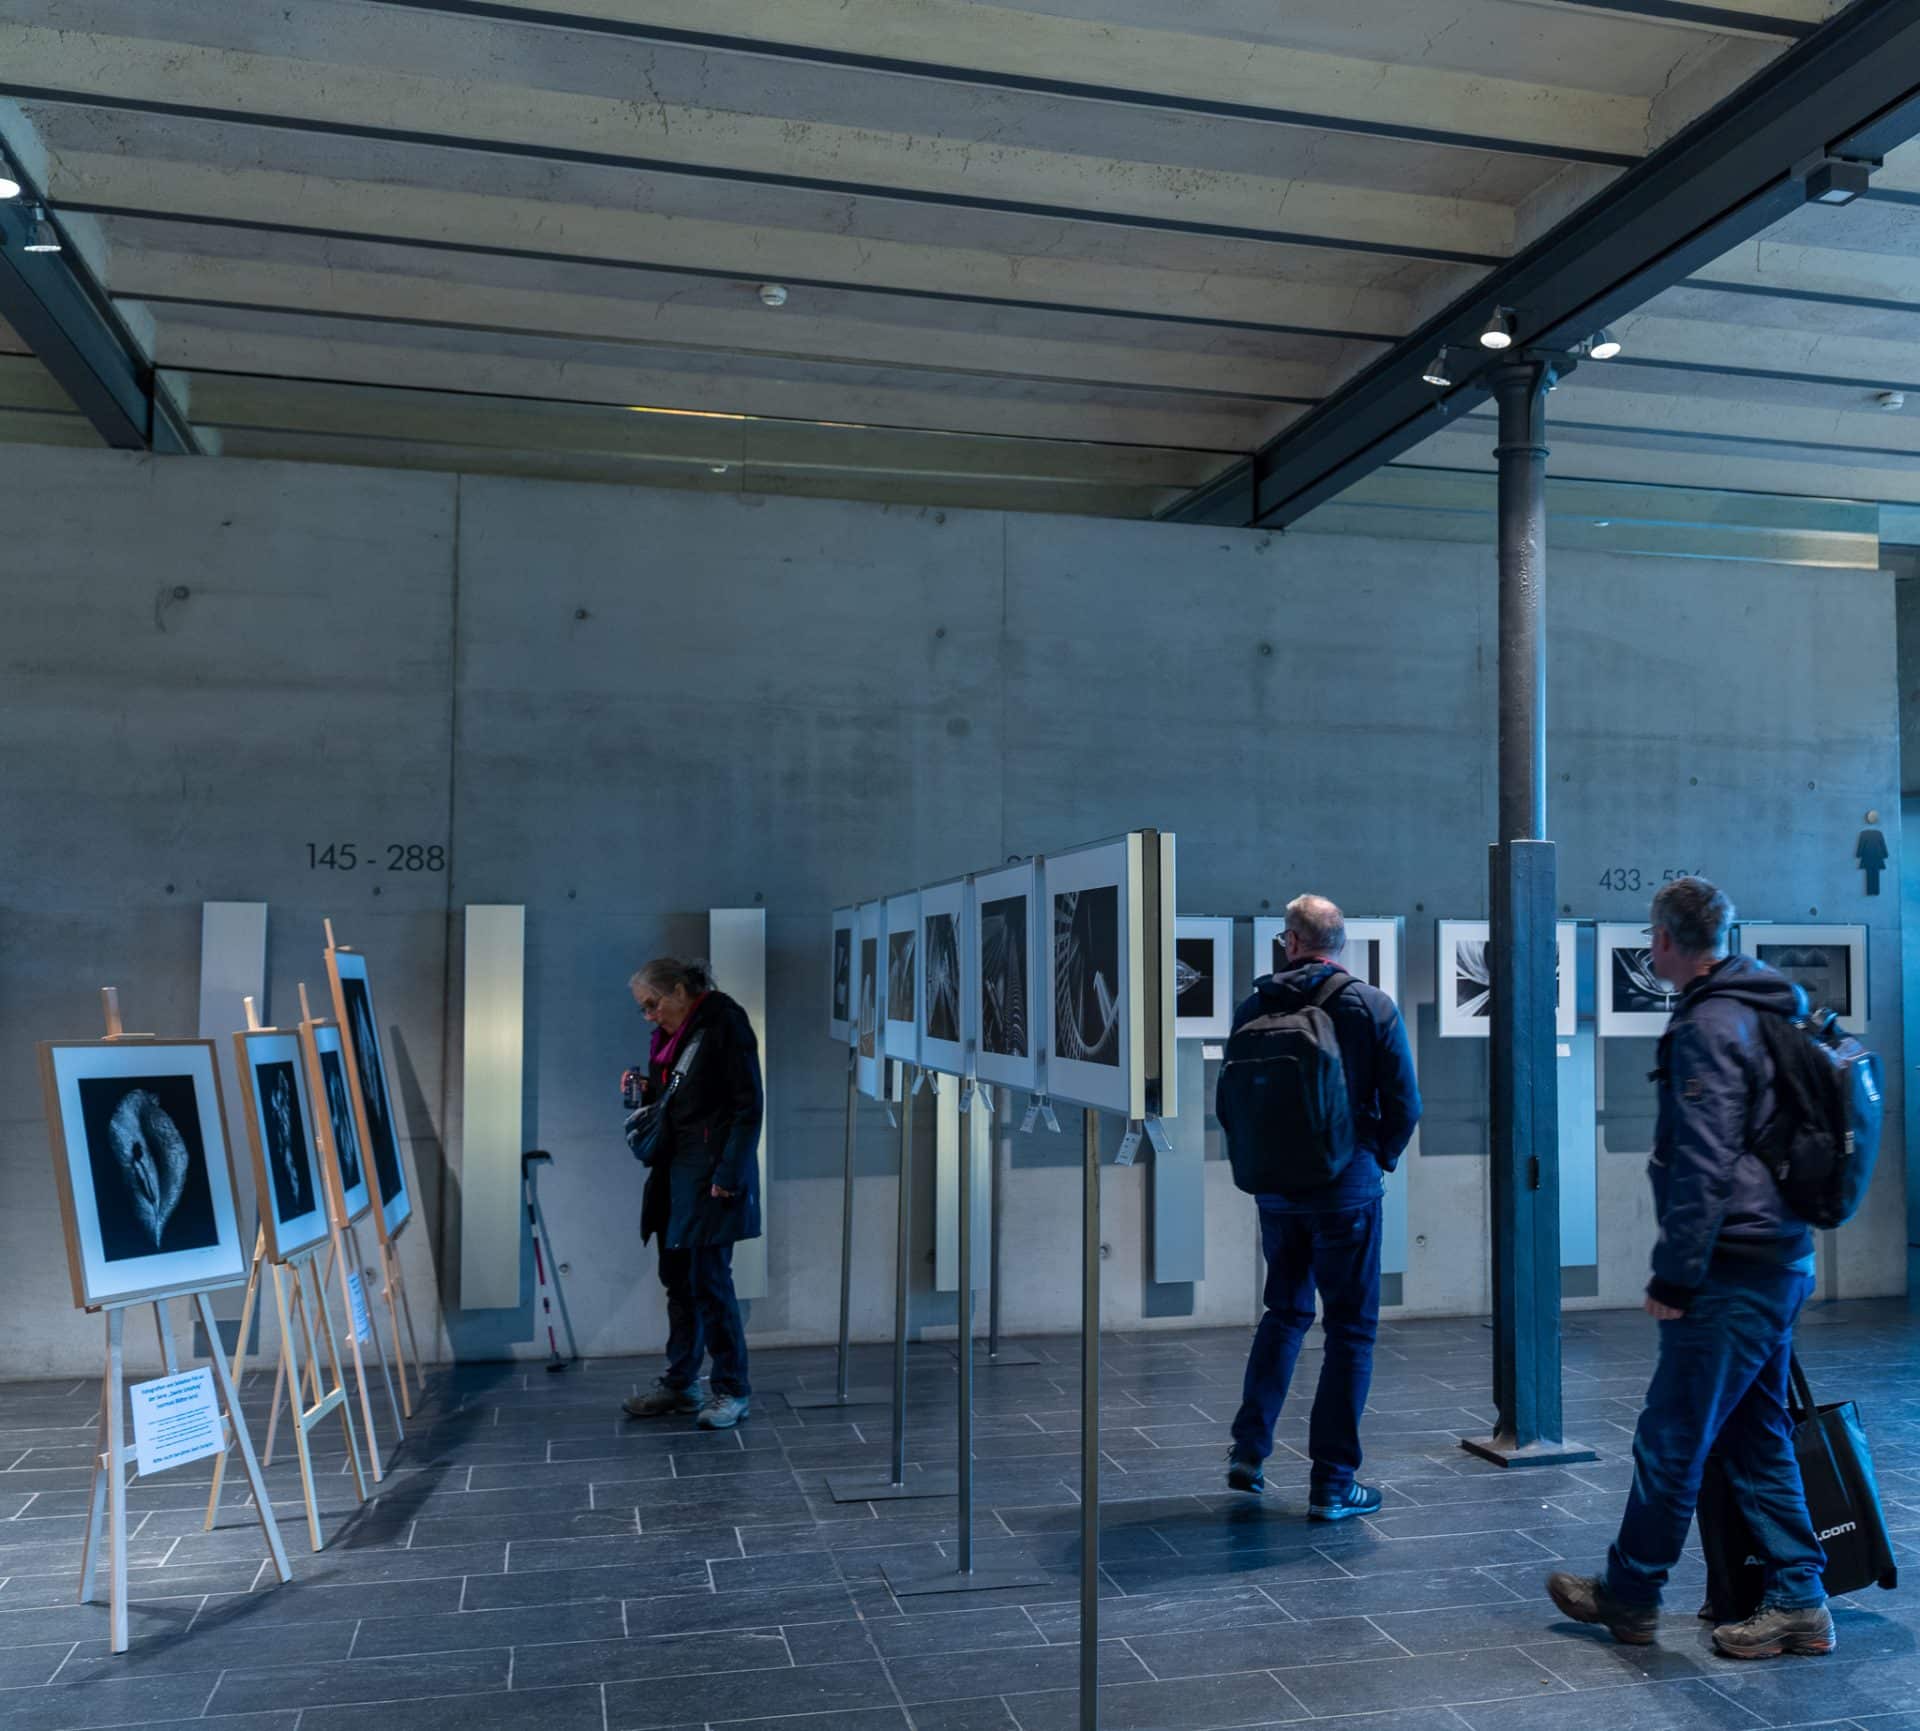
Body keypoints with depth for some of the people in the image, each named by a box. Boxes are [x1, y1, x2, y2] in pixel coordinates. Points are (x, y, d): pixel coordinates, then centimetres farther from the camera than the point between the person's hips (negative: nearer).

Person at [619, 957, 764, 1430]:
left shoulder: (725, 1024, -11)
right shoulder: (669, 1035, 14)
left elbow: (749, 1106, -15)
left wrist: (729, 1176, -18)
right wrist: (642, 1093, 2)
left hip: (711, 1175, -8)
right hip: (674, 1174, 8)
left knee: (709, 1279, -5)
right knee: (677, 1279, 13)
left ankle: (731, 1391, 7)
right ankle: (681, 1383, 25)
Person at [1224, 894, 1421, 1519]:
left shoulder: (1254, 1006, -1)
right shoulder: (1373, 1006, -6)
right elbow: (1404, 1103, -7)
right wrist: (1382, 1159, 9)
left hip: (1276, 1187, 3)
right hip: (1346, 1186, -3)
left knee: (1285, 1312, 20)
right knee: (1350, 1328, 6)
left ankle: (1249, 1450, 19)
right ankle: (1331, 1483, 8)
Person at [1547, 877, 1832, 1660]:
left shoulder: (1708, 1027, -17)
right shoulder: (1767, 1013, 14)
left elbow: (1702, 1167, -21)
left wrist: (1673, 1277, -16)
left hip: (1732, 1272, -10)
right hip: (1781, 1262, 10)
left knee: (1670, 1439, 3)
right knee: (1757, 1436, 17)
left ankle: (1629, 1595, 16)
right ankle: (1797, 1603, 22)